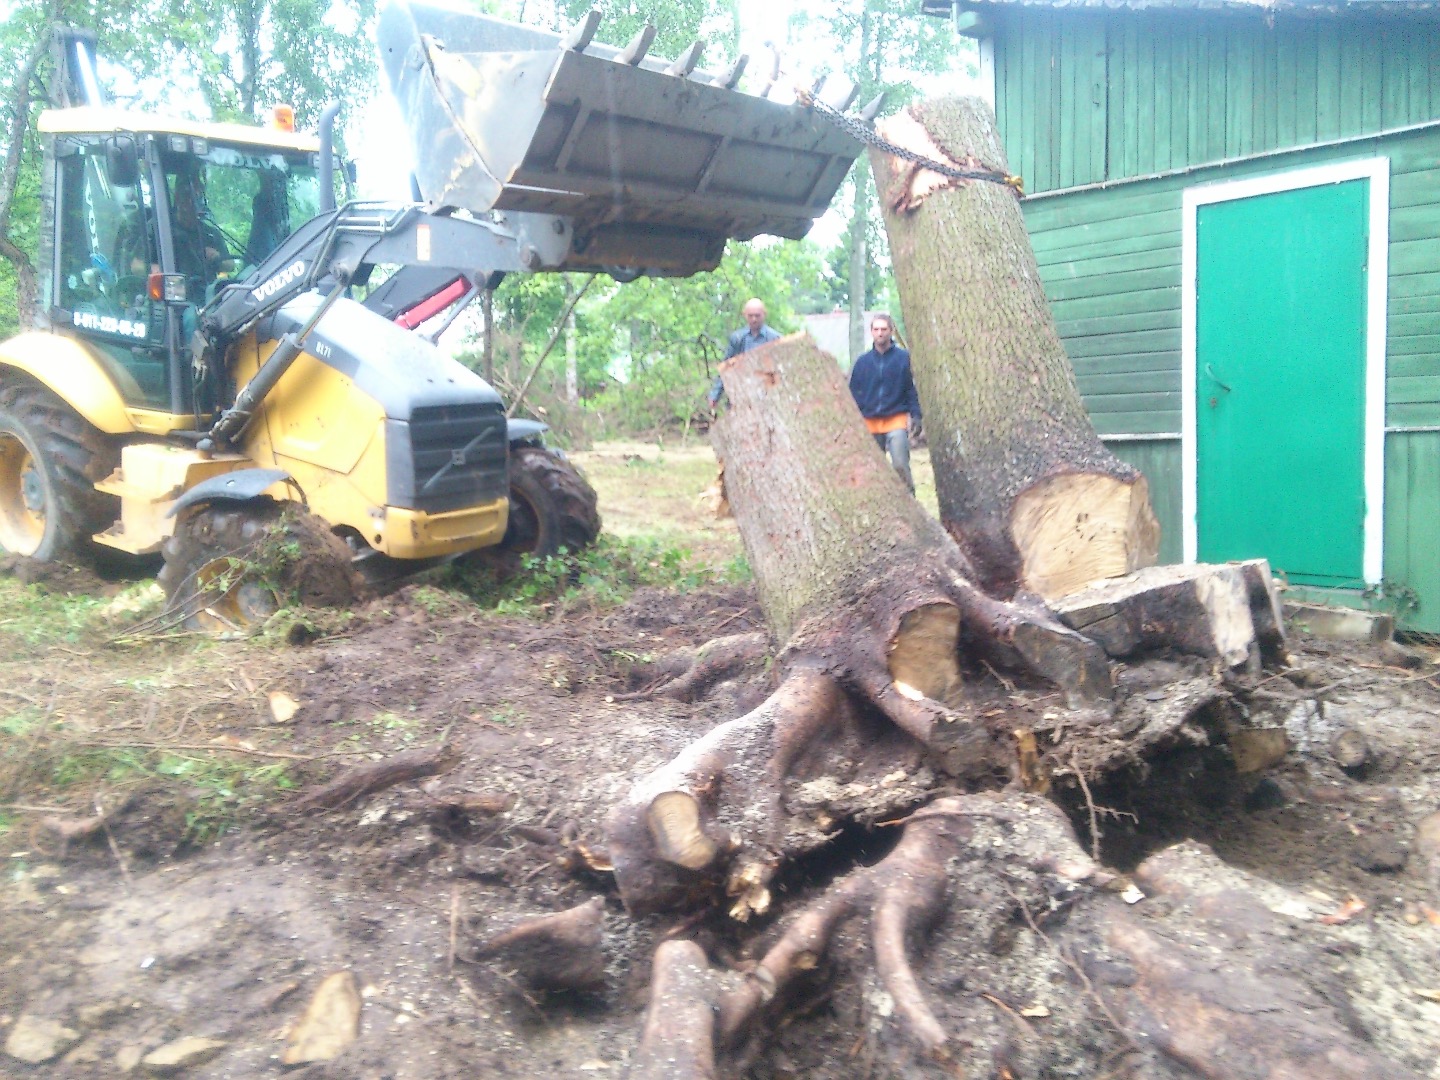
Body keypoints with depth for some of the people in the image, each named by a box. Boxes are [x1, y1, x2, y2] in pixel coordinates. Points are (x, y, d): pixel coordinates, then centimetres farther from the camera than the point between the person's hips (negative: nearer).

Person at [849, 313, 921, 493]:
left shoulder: (904, 358, 0)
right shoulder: (863, 361, 7)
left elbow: (913, 388, 1)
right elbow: (854, 392, 10)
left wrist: (915, 415, -7)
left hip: (896, 420, -3)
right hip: (870, 423, 3)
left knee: (900, 465, -15)